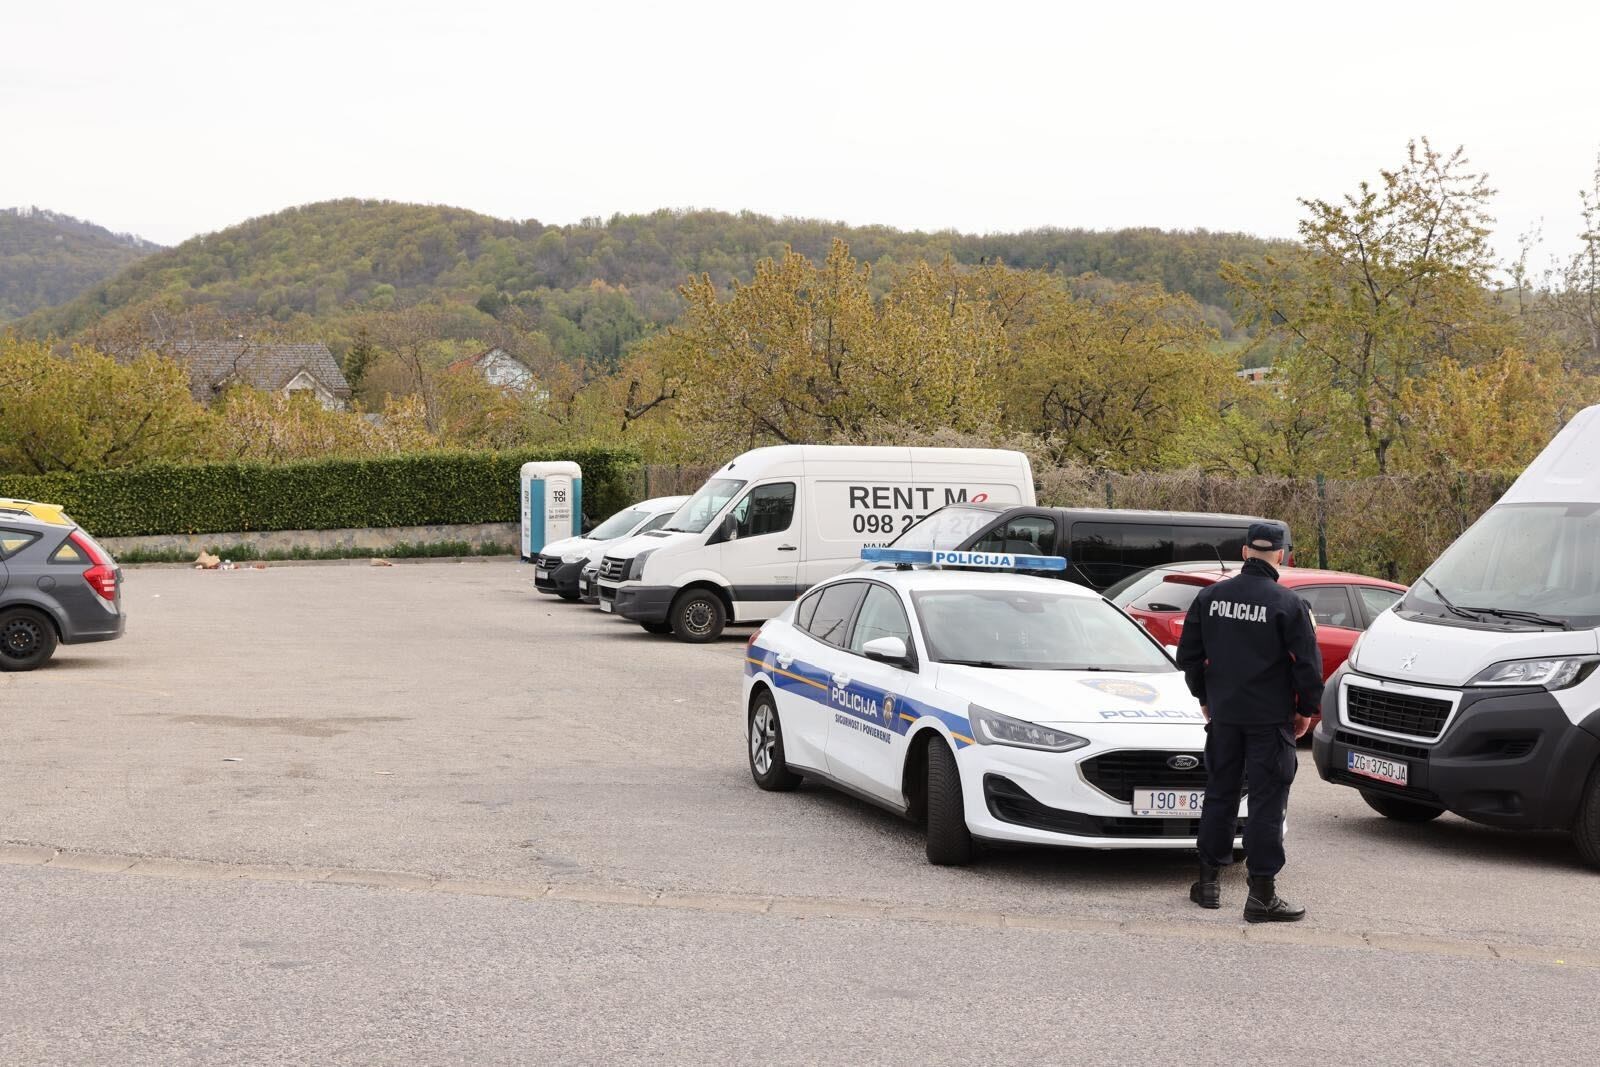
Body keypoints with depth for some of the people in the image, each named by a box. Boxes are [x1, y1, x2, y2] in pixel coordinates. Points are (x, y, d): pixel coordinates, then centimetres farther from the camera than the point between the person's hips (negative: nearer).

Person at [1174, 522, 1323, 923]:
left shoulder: (1210, 597, 2)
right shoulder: (1288, 605, -12)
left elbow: (1189, 656, 8)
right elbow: (1308, 665, -10)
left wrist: (1204, 697, 21)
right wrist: (1306, 710, 4)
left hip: (1223, 714, 4)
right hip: (1270, 720, -4)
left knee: (1219, 795, 15)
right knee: (1267, 803, -1)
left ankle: (1209, 880, 22)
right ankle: (1261, 894, -2)